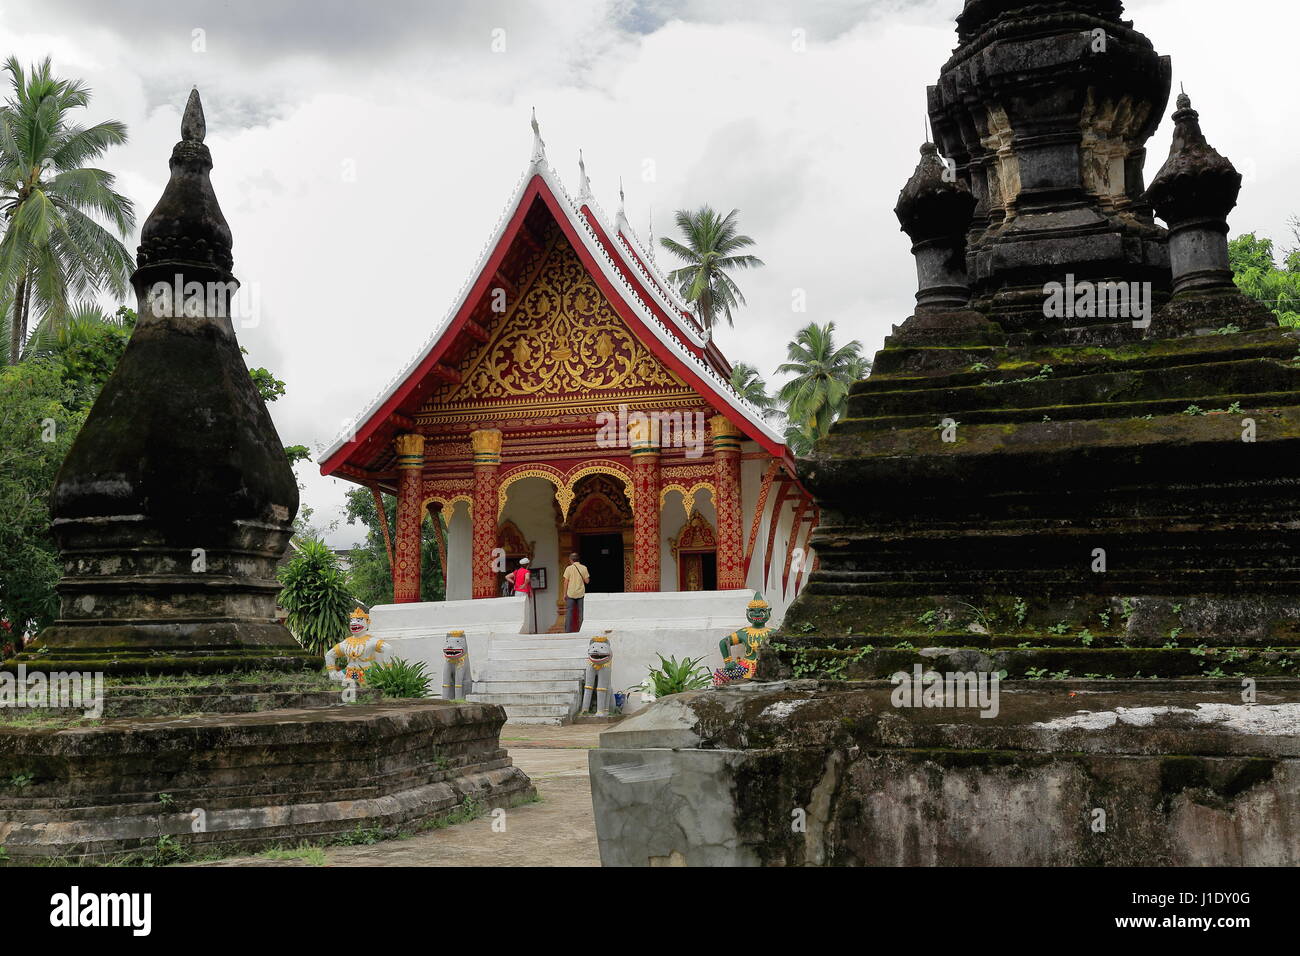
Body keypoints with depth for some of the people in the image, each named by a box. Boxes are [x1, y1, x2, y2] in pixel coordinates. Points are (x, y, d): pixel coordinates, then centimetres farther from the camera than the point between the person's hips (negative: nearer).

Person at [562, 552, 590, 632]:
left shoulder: (569, 568, -4)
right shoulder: (583, 568, 0)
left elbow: (566, 582, -3)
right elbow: (587, 581, -1)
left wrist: (565, 594, 4)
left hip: (571, 593, -1)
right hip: (581, 593, 1)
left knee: (569, 613, 4)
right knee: (581, 613, 6)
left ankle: (568, 631, 1)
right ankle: (581, 630, 4)